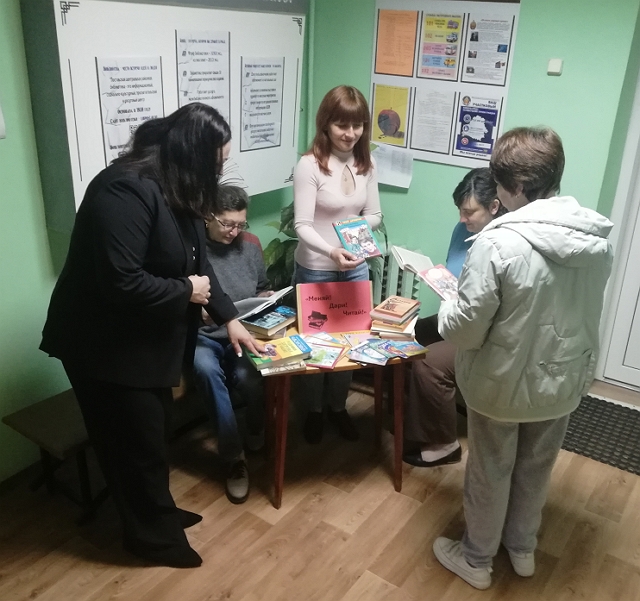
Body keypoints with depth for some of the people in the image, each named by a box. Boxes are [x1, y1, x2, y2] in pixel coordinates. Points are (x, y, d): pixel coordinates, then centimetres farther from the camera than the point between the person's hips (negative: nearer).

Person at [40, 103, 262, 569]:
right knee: (137, 444, 7)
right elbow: (121, 283, -33)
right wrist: (186, 292, -19)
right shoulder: (125, 190, -28)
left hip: (149, 338, 9)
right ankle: (153, 536, 29)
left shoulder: (179, 191, 4)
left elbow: (197, 263, 11)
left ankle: (158, 514, 43)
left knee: (153, 434, 22)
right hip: (105, 344, -9)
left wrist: (228, 318, 8)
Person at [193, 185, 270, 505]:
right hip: (203, 336, -2)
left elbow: (262, 288, 20)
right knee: (206, 369, -36)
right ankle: (233, 457, -23)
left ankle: (256, 433, 6)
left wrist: (265, 298, -1)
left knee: (247, 378, -29)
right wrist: (197, 311, -25)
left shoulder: (250, 245, 6)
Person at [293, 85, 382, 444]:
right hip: (315, 270, -4)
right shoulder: (309, 165, -16)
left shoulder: (366, 164, 0)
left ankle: (338, 406, 37)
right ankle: (315, 409, 34)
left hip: (356, 268, 5)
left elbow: (375, 215, 6)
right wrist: (332, 251, -37)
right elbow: (302, 225, -21)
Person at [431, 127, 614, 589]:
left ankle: (477, 559, 38)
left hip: (504, 384, -5)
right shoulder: (599, 240, -7)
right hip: (565, 381, 6)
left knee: (490, 472, 17)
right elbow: (571, 308, 8)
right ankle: (523, 548, 48)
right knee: (536, 468, 26)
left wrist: (449, 306, -2)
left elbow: (465, 330, -23)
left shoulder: (499, 243, -27)